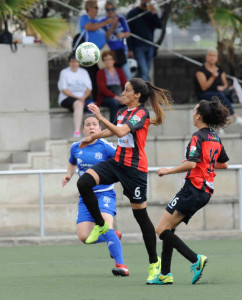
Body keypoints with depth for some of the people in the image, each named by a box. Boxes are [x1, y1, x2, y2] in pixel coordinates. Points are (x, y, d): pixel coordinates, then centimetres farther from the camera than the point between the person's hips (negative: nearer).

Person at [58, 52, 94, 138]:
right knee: (79, 104, -38)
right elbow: (64, 90, -4)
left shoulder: (83, 72, 17)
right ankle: (77, 132, -49)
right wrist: (77, 97, -15)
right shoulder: (64, 72, 5)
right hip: (67, 98, -4)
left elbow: (89, 88, 10)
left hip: (83, 97, 4)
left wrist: (83, 97, -11)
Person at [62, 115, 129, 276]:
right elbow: (72, 163, 28)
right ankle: (113, 236, 24)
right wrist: (69, 174, 8)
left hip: (105, 193, -5)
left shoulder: (105, 146, -7)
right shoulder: (76, 148, 8)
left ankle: (121, 265, -23)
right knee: (84, 236, -6)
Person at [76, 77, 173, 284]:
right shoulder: (123, 112, 11)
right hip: (117, 162, 7)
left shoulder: (141, 113, -13)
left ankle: (154, 262, 11)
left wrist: (100, 117, -31)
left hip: (134, 168, -7)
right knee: (83, 183, -15)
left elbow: (121, 131, -28)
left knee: (140, 214, -1)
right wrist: (93, 137, 42)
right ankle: (100, 225, 2)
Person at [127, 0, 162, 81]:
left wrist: (154, 13, -13)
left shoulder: (151, 13, 14)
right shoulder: (132, 13, 1)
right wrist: (130, 49, -8)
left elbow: (159, 25, 2)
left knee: (146, 74, 6)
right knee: (143, 72, -17)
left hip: (149, 47, 5)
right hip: (138, 47, -5)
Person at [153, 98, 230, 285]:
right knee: (168, 229, 13)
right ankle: (165, 275, 9)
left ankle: (196, 259, -21)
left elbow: (192, 164, -21)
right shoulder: (215, 138, 14)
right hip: (206, 191, 9)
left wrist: (169, 171, -9)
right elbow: (224, 164, 24)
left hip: (193, 189, -9)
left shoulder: (198, 137, -11)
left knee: (162, 230, -9)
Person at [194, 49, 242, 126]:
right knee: (221, 96, -35)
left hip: (219, 92, 7)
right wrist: (213, 77, -28)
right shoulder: (201, 71, -6)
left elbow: (225, 84, 19)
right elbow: (204, 87, -15)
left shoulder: (220, 70, 11)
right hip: (205, 95, -7)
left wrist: (223, 87, -6)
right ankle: (236, 118, -41)